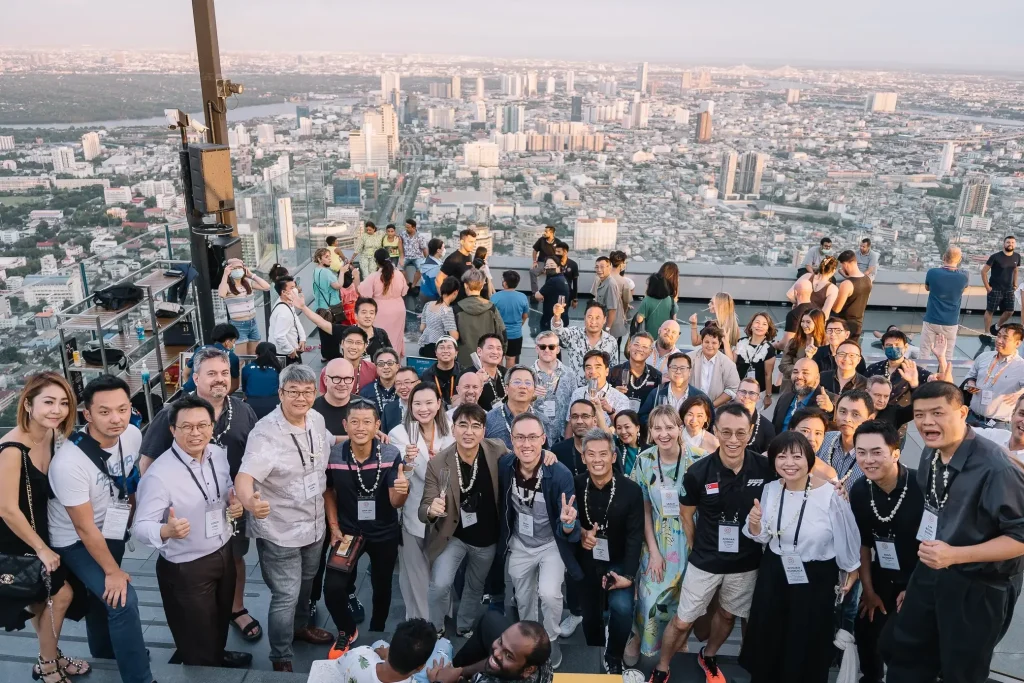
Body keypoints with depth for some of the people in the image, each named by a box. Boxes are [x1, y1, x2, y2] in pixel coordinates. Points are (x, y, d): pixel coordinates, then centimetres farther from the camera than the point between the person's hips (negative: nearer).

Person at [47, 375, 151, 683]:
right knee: (122, 599, -18)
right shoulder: (69, 462, -35)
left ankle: (104, 649, 53)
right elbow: (85, 529, -26)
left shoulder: (133, 435, -18)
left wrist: (127, 515, 17)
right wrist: (113, 571, -17)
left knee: (102, 594, 27)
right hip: (76, 541, -6)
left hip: (111, 530, 6)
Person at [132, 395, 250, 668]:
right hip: (186, 568, -6)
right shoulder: (159, 474, -26)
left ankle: (219, 656, 56)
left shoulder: (219, 454, -6)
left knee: (221, 622, 30)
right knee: (198, 646, 13)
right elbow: (141, 526, -26)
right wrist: (166, 531, -47)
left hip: (224, 553, 6)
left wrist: (236, 502, -10)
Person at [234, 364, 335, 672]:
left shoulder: (317, 419, -5)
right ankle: (281, 660, 24)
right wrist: (250, 502, -57)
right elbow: (244, 476, -36)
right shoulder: (266, 432, -25)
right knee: (286, 596, 3)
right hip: (280, 531, -6)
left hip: (315, 524, 7)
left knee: (306, 583, 26)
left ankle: (301, 626, 52)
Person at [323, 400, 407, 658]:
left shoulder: (391, 455, -21)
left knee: (382, 588, 17)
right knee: (333, 588, -15)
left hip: (384, 534, 0)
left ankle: (376, 634, 46)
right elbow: (328, 491, 2)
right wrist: (334, 526, -2)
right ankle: (347, 631, 17)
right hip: (348, 530, 0)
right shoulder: (333, 455, -17)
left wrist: (402, 491, -43)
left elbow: (395, 503, -21)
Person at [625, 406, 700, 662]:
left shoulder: (695, 461, -15)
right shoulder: (643, 461, -9)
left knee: (685, 596, 13)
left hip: (689, 539, -1)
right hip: (656, 540, 1)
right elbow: (644, 509, -5)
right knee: (650, 595, 3)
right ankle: (639, 637, 32)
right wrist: (653, 551, -7)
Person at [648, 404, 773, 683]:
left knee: (727, 614, 24)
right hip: (705, 561, -2)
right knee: (682, 621, 7)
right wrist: (696, 550, 4)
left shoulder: (765, 468, -16)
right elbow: (686, 516, -2)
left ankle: (708, 656, 52)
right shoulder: (698, 472, -20)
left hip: (746, 563, 2)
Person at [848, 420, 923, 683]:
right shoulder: (859, 491, -9)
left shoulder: (921, 486, -24)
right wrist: (868, 590, 6)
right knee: (865, 632, 10)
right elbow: (863, 542, 2)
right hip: (881, 579, 4)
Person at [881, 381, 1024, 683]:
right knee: (900, 649, 20)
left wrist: (955, 555, -30)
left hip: (979, 586, -6)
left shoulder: (996, 468, -27)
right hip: (932, 573, 7)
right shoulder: (930, 455, -3)